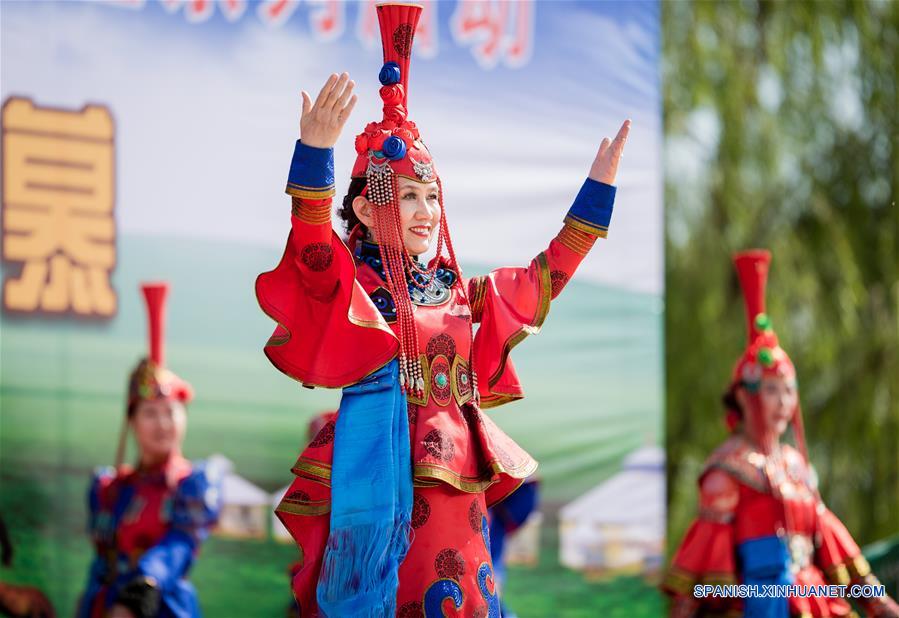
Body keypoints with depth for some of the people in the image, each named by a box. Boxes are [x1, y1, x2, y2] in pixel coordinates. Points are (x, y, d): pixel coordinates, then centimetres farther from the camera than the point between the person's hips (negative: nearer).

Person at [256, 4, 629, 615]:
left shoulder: (459, 290, 17)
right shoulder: (351, 284, -1)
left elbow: (547, 275, 25)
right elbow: (312, 244, -21)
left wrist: (600, 186, 23)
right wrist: (315, 152, -38)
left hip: (457, 481, 6)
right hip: (383, 474, -6)